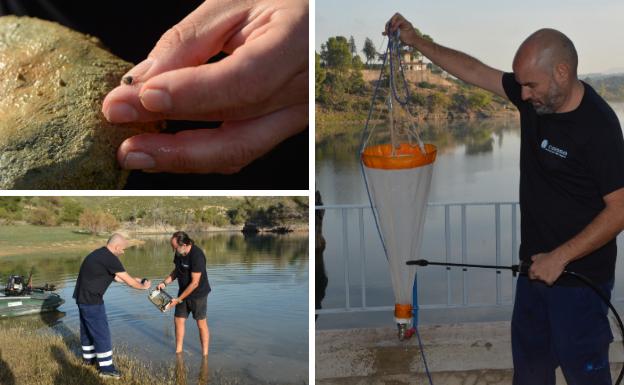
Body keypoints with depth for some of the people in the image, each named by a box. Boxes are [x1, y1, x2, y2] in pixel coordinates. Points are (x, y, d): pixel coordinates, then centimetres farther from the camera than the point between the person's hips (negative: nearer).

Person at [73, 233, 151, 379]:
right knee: (101, 333, -2)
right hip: (91, 300, -10)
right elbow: (128, 281, -14)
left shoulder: (100, 254, 11)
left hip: (83, 297, 10)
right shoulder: (110, 259, -20)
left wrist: (135, 280, 21)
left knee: (87, 329, 23)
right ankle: (106, 368, 4)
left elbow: (115, 277, 21)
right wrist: (143, 286, 3)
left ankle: (88, 357, 38)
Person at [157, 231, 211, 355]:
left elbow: (194, 283, -26)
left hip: (198, 294, -7)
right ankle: (178, 350, 25)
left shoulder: (196, 256, -29)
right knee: (178, 320, 11)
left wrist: (179, 299, -21)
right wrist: (164, 283, -4)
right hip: (183, 292, 7)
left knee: (201, 323, 2)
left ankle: (205, 355, 14)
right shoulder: (178, 253, -5)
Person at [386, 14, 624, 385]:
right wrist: (417, 41, 9)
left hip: (579, 275, -7)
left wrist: (560, 257, -21)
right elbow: (474, 70, 9)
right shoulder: (533, 95, -2)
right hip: (538, 264, 7)